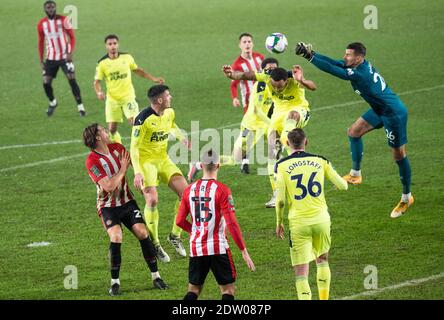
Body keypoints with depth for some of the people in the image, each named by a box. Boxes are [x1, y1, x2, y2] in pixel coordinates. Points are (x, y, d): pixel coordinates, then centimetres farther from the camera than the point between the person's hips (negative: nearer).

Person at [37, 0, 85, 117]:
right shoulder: (41, 24, -1)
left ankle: (80, 106, -5)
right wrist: (41, 60, 9)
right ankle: (52, 103, 27)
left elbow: (72, 37, -7)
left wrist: (70, 53, -19)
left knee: (72, 80, -12)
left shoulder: (63, 20, -9)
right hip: (51, 58, 3)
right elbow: (41, 42, 10)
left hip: (65, 57, -3)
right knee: (46, 82, -1)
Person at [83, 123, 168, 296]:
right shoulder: (92, 161, -18)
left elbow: (133, 162, 19)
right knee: (116, 237, -24)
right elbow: (109, 186, -25)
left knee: (142, 233, -8)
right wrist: (123, 170, -17)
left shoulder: (117, 148, 1)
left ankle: (156, 277, 3)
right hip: (108, 206, -5)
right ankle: (115, 282, -11)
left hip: (127, 202, 5)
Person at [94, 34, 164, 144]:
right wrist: (99, 92, -23)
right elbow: (97, 81, -2)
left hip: (128, 96, 0)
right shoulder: (102, 63, -6)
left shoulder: (127, 57, -1)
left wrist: (154, 79, 11)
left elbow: (138, 71, 15)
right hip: (112, 99, 0)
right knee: (111, 129, 0)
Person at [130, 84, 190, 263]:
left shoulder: (169, 112, 0)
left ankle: (175, 235, 11)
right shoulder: (143, 119, -23)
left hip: (163, 159, 7)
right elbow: (134, 147, -21)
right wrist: (137, 172, -29)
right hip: (145, 161, -7)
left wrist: (182, 138, 6)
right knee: (152, 200, -20)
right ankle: (155, 244, -3)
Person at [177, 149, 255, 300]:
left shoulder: (189, 190, 3)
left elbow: (180, 221, 7)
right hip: (218, 248, -4)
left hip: (196, 248, 4)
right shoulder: (222, 190, -10)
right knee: (228, 290, 4)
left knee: (193, 290, 12)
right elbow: (231, 224, -14)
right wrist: (244, 251, -9)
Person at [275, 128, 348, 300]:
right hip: (321, 219, 3)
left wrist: (279, 223, 7)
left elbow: (280, 200, -8)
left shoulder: (282, 165, -3)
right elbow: (343, 185, 8)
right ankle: (324, 298, 29)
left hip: (298, 223, -3)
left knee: (301, 274, -1)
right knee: (322, 261, 26)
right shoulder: (320, 161, 3)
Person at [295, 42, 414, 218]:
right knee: (354, 131, 13)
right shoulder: (363, 64, -2)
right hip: (380, 110, 10)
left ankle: (406, 198, 12)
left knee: (399, 154, 1)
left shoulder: (359, 74, -29)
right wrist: (312, 53, -12)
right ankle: (355, 174, 25)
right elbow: (335, 63, -3)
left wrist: (310, 56, -25)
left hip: (394, 114, -10)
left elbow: (331, 69, -30)